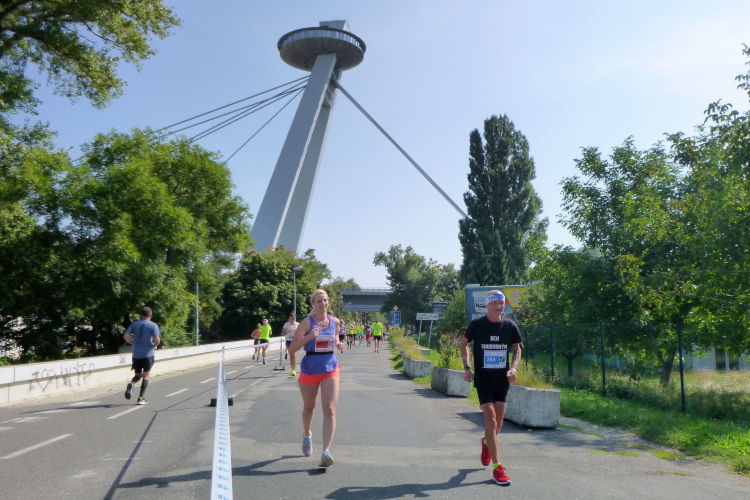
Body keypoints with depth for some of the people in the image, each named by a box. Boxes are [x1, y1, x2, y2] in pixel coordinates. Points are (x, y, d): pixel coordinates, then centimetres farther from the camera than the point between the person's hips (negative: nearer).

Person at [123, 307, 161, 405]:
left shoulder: (134, 324, 6)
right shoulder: (153, 325, -5)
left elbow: (126, 336, -2)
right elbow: (157, 340, -13)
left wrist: (133, 343, 14)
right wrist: (154, 345, 8)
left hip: (136, 354, 3)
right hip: (148, 354, -3)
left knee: (138, 375, 18)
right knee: (146, 376, 5)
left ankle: (131, 383, -15)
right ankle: (141, 398, -2)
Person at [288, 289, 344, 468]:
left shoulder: (335, 322, 3)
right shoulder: (307, 323, -8)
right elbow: (292, 348, -11)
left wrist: (338, 344, -1)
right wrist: (308, 337, -26)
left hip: (330, 368, 2)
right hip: (309, 369, -2)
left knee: (330, 409, -12)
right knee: (309, 407, 16)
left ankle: (326, 451, -14)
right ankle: (307, 435, 46)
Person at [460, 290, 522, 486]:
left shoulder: (510, 326, -3)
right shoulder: (477, 324, -9)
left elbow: (517, 348, 9)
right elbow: (464, 343, 6)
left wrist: (514, 368, -8)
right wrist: (466, 368, -2)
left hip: (502, 380, 3)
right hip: (483, 379, -3)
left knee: (498, 423, 14)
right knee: (491, 420, -12)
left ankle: (486, 443, 47)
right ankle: (496, 467, -4)